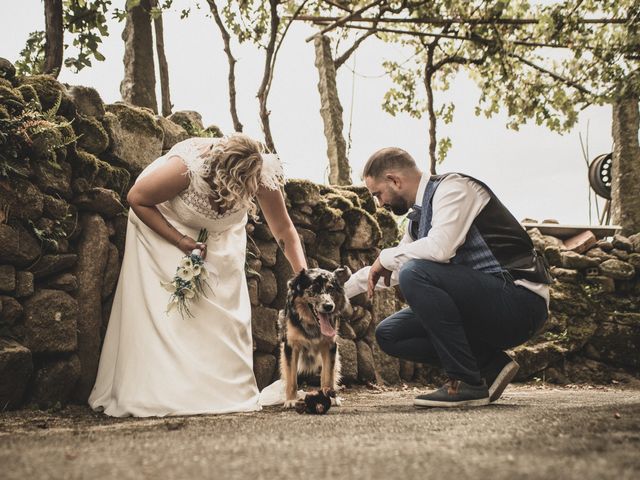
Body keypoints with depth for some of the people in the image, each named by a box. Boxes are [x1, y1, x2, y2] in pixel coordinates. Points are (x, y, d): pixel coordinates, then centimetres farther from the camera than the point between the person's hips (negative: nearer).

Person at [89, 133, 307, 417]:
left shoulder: (261, 178, -31)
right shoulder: (187, 167, -40)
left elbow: (284, 230, -17)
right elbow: (136, 199, -24)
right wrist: (180, 242, -28)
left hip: (218, 232, 3)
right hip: (161, 222, -3)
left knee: (226, 306, -7)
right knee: (163, 306, -13)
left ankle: (228, 392, 1)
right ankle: (160, 393, -9)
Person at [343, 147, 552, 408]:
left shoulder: (453, 187, -10)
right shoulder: (418, 218, 16)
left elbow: (439, 247, -28)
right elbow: (394, 270, 31)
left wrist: (386, 257, -12)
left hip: (520, 302, -9)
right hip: (481, 306, 9)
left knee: (415, 273, -26)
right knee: (389, 334, 6)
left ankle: (467, 382, -18)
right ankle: (490, 364, 4)